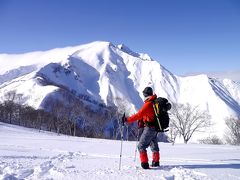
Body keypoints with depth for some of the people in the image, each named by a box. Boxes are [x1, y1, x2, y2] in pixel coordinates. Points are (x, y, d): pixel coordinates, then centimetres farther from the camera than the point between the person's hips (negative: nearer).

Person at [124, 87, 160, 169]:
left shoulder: (148, 104, -19)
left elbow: (139, 115, -22)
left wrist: (128, 119, -16)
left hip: (149, 128, -9)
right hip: (156, 128, 9)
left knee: (141, 145, -4)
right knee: (154, 145, 24)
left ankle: (144, 164, -9)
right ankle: (156, 162, 37)